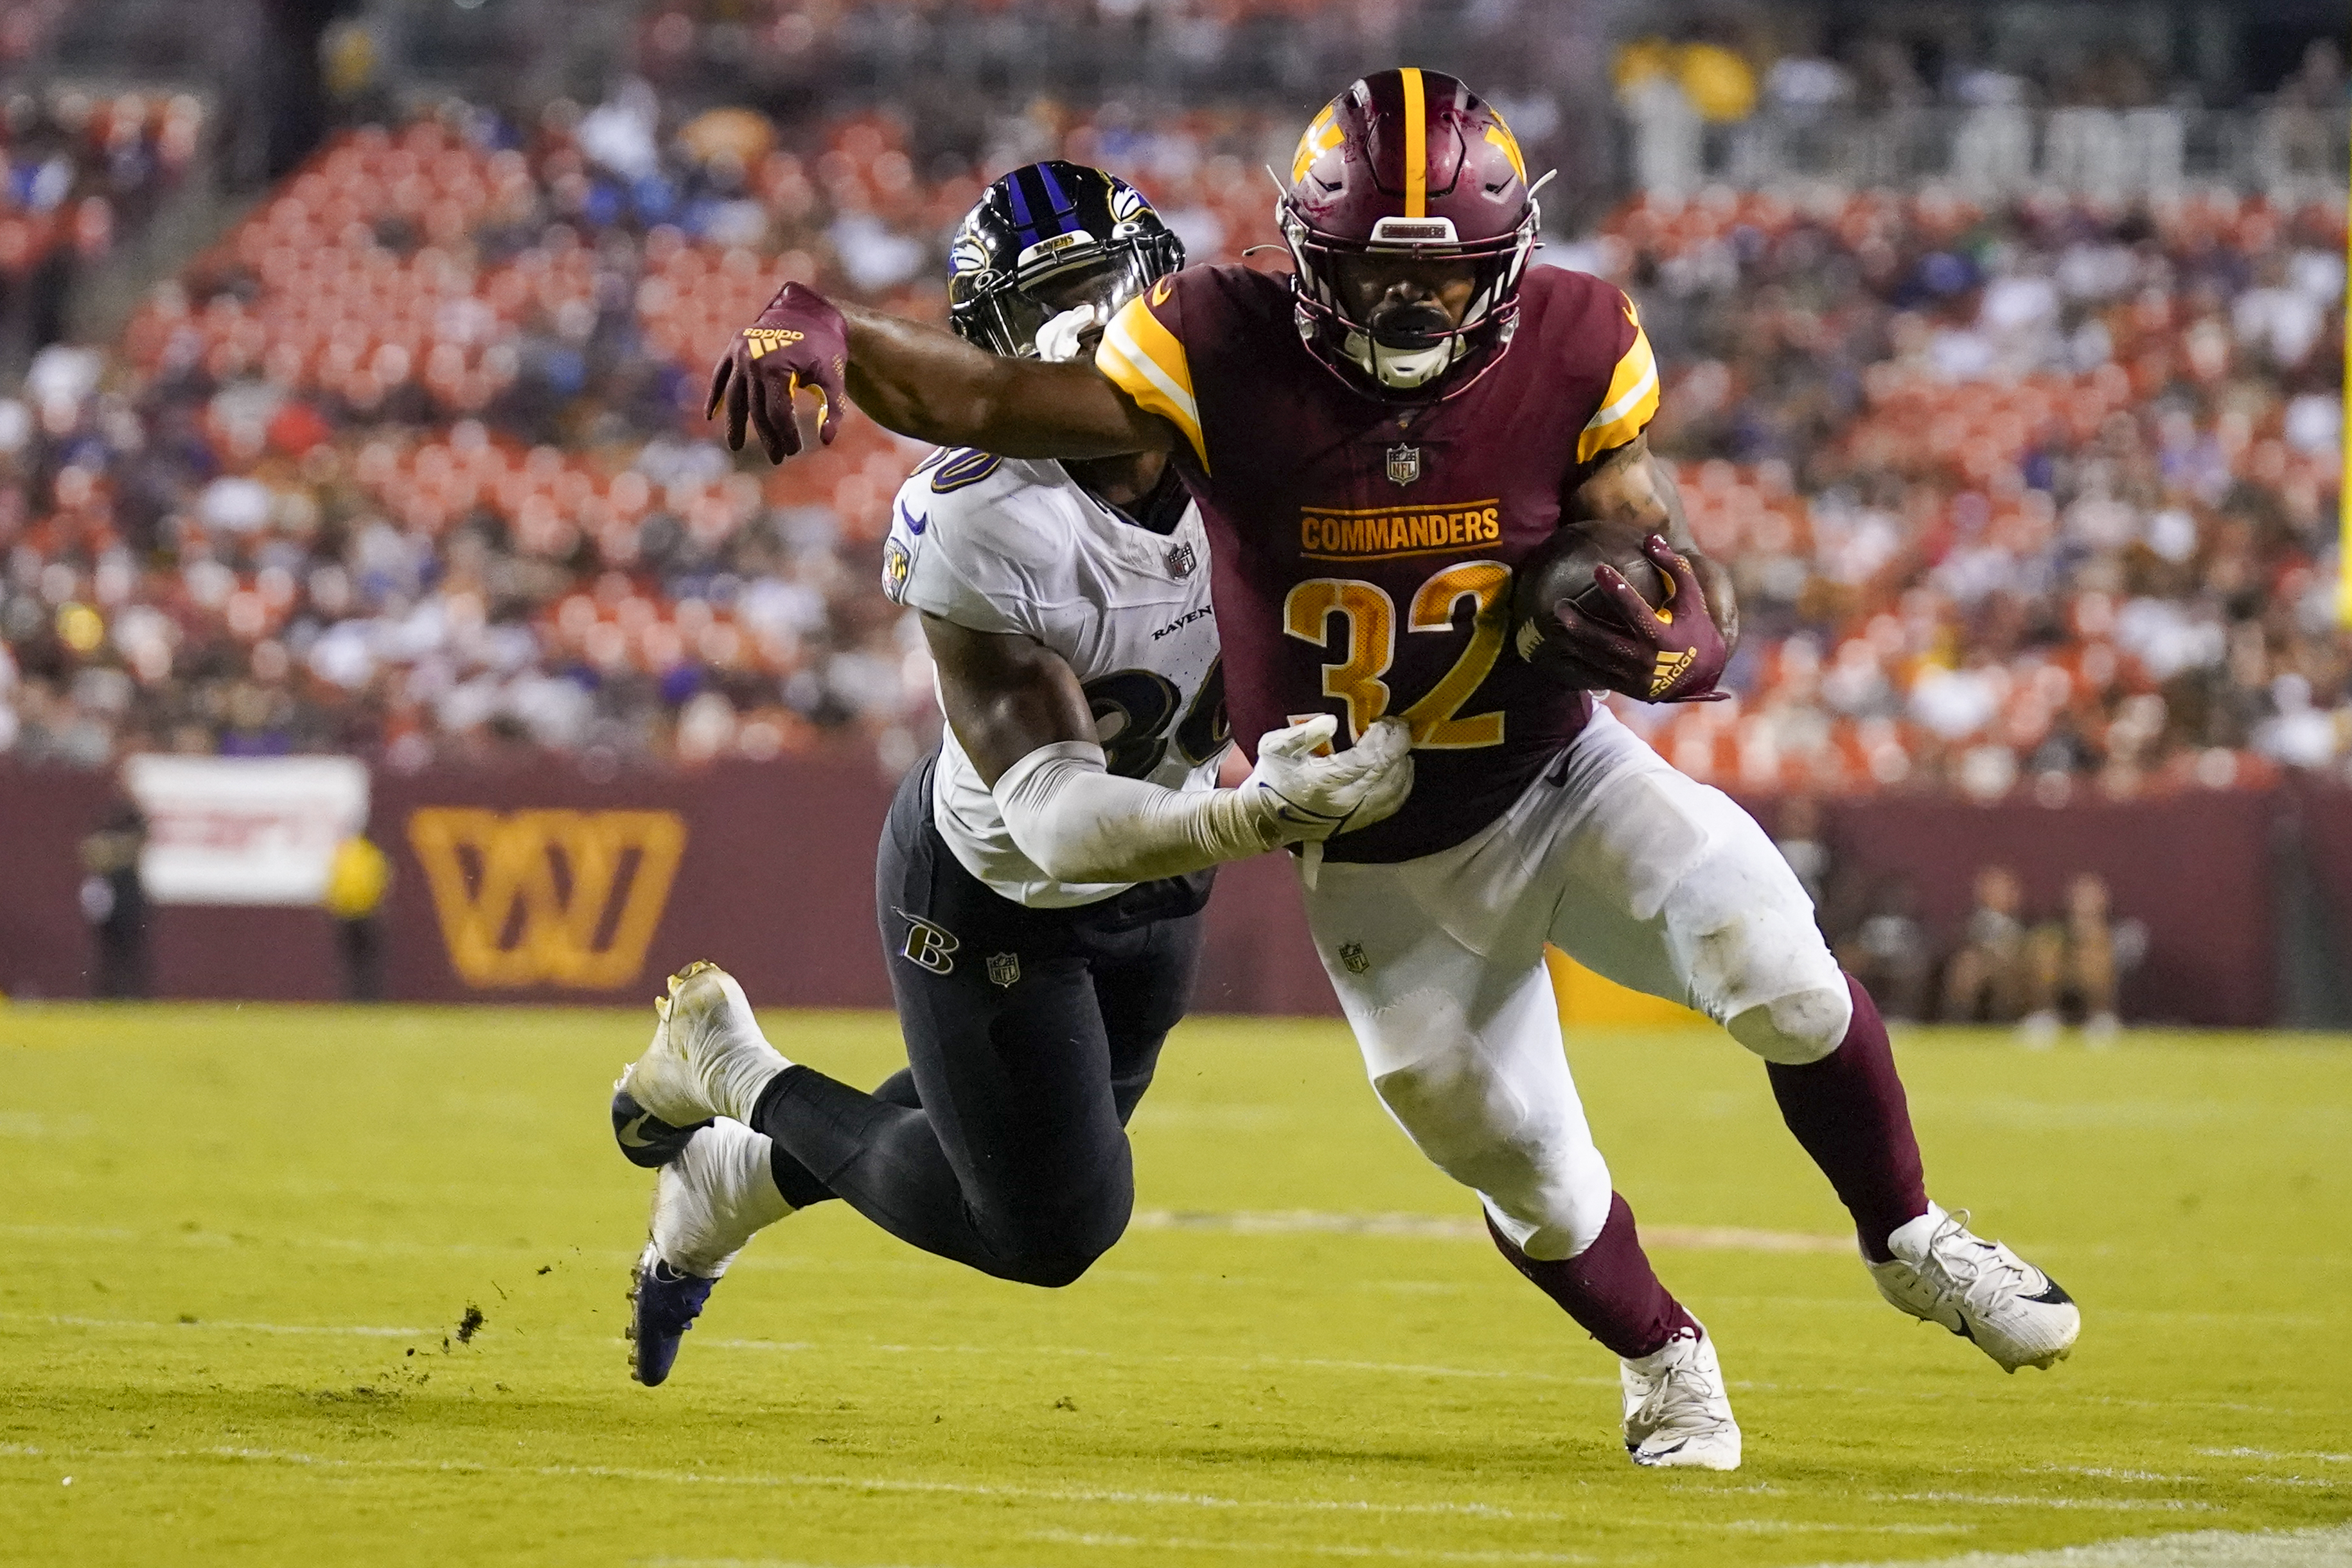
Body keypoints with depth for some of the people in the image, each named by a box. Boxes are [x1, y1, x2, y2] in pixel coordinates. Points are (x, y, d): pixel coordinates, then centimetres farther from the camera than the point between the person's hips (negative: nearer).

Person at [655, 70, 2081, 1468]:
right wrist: (818, 330, -45)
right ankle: (1663, 1360, 39)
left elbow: (1706, 625, -14)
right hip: (1376, 867, 0)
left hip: (1558, 786, 0)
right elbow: (973, 398, -25)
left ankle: (1908, 1241, 3)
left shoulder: (1573, 352, -17)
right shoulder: (1229, 357, -21)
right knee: (1525, 1177, 5)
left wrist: (1656, 642, -38)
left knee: (1773, 959, -24)